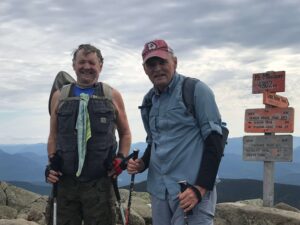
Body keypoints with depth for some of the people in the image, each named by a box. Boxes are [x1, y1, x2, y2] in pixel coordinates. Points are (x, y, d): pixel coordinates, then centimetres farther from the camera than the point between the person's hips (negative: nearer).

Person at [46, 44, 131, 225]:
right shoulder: (60, 96, 11)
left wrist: (121, 158, -1)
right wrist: (51, 163, 3)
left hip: (100, 183, -2)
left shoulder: (112, 96, 7)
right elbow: (53, 136, 16)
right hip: (65, 182, 2)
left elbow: (125, 133, 14)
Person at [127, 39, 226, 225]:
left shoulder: (196, 90, -5)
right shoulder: (149, 101, 14)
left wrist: (201, 187, -16)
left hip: (191, 188, -6)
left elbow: (214, 139, -10)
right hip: (159, 190, 6)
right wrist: (142, 163, 5)